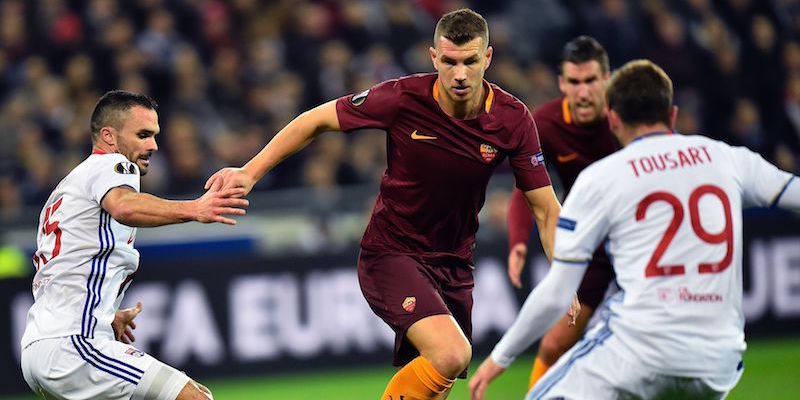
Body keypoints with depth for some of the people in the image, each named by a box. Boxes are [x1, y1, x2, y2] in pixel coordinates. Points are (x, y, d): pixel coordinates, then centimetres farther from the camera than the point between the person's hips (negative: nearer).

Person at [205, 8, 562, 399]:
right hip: (392, 256, -4)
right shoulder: (403, 98, -18)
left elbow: (547, 210, -5)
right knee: (450, 354, -28)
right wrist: (250, 171, -8)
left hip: (454, 264, 4)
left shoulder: (513, 118, -11)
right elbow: (317, 120, -5)